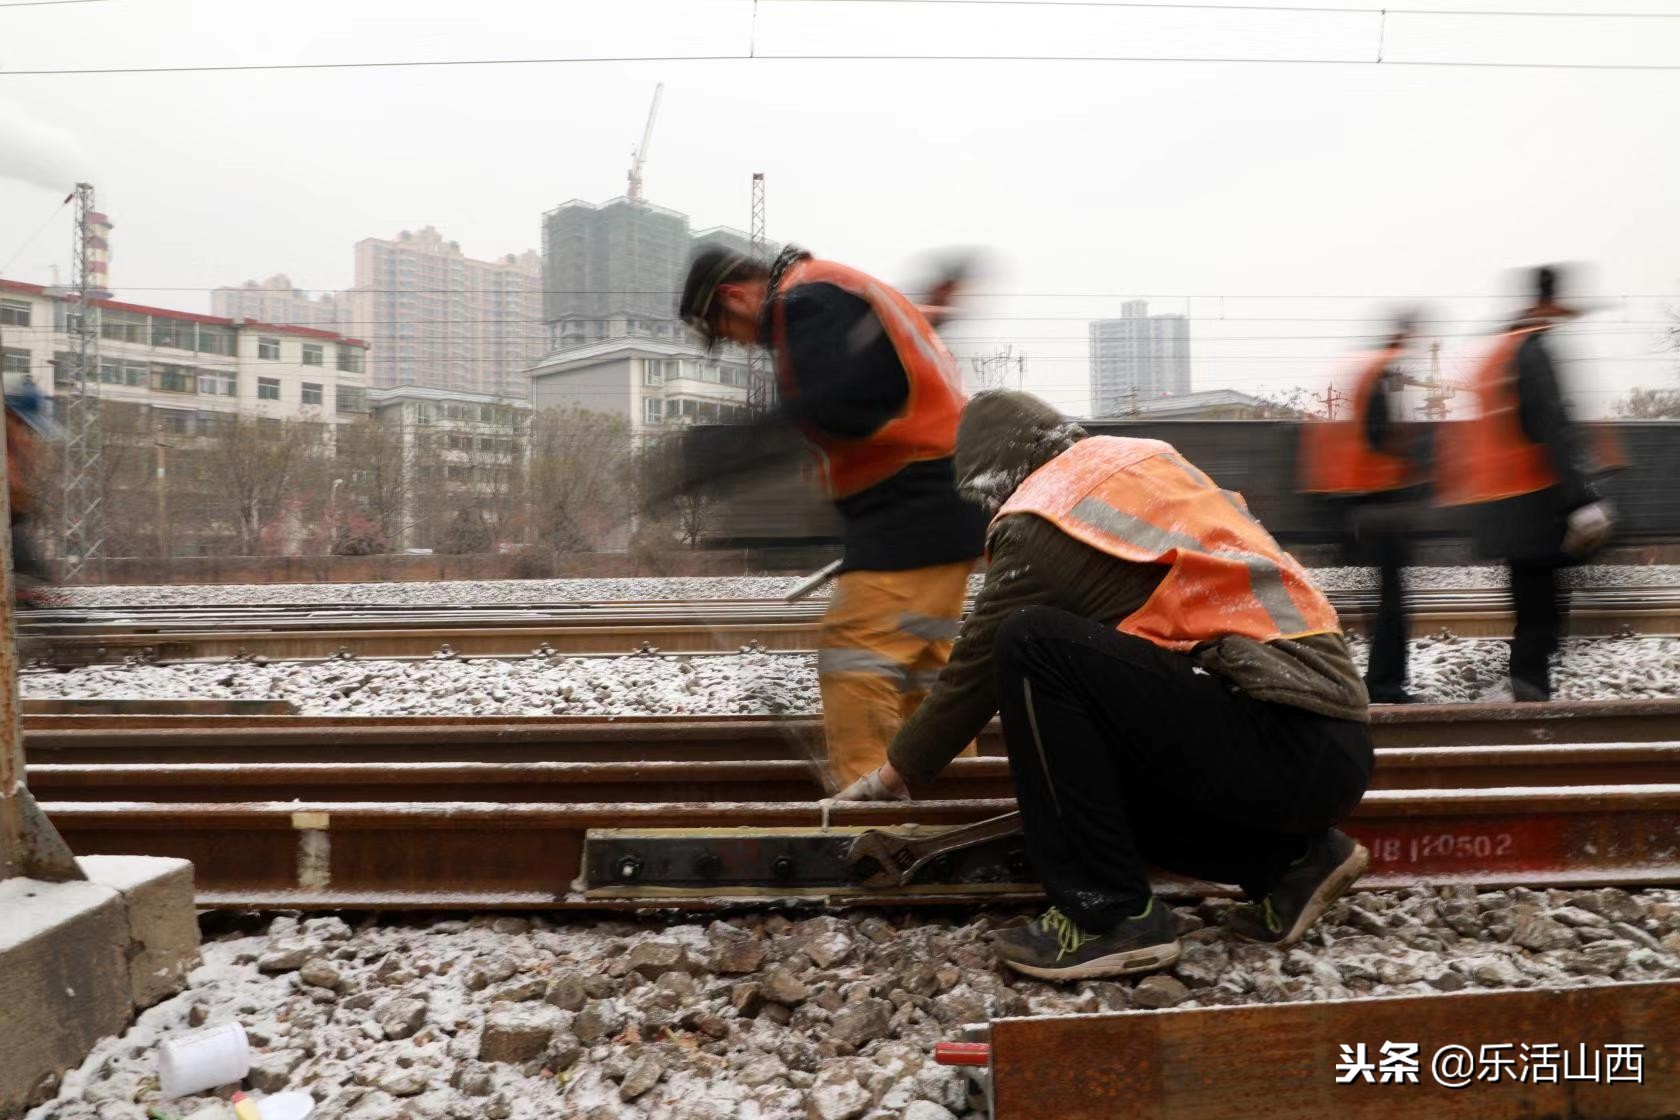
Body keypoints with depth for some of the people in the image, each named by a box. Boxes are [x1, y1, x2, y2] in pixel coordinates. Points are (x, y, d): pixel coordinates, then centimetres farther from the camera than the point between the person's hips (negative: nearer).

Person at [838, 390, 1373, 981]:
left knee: (1031, 647, -16)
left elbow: (976, 672, 1)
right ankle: (1292, 858, 16)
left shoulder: (1046, 519, -7)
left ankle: (1113, 915, -8)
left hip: (1286, 743, -9)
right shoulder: (1141, 458, 16)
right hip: (1331, 740, 9)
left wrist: (893, 775, 16)